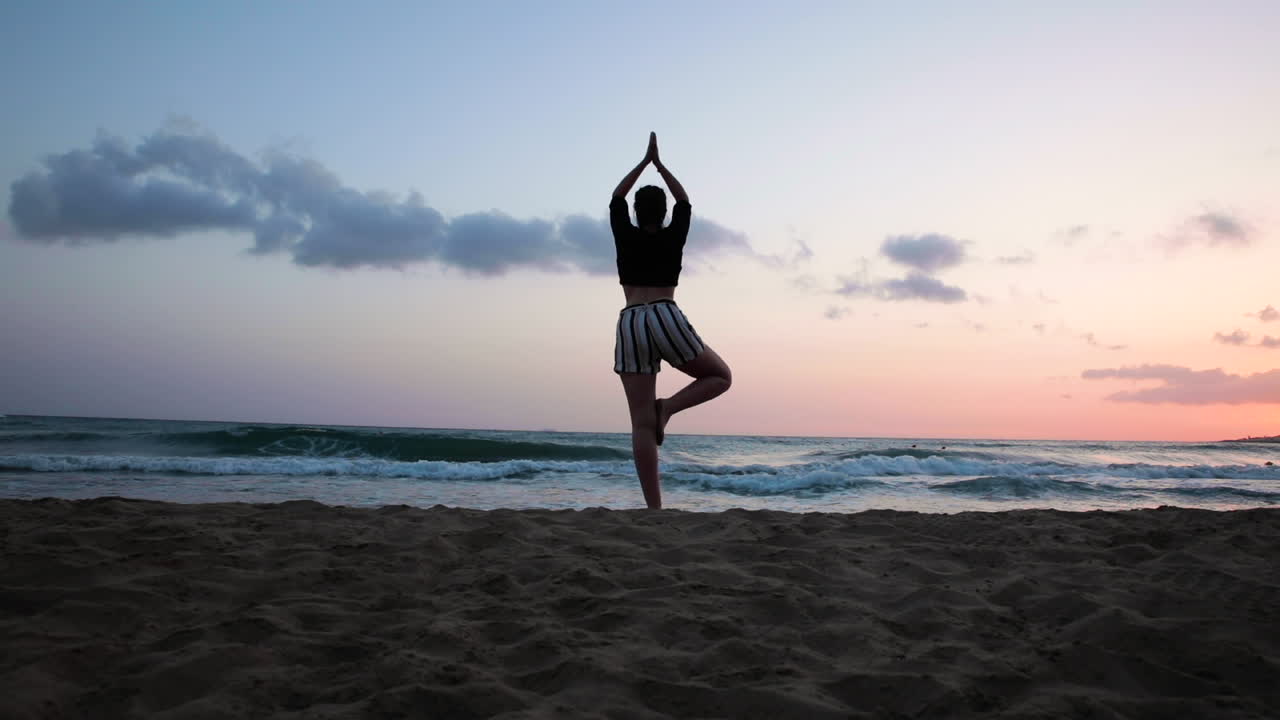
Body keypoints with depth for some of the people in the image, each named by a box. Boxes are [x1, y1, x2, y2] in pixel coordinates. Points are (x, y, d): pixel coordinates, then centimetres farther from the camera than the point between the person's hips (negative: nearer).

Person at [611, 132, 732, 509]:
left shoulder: (626, 237, 11)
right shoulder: (673, 237, 9)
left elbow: (616, 199, 27)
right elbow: (685, 202, 27)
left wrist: (644, 162, 33)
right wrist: (659, 164, 33)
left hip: (630, 325, 2)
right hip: (666, 319, -2)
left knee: (641, 423, -2)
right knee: (720, 376, 18)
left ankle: (654, 506, -8)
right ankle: (669, 406, -8)